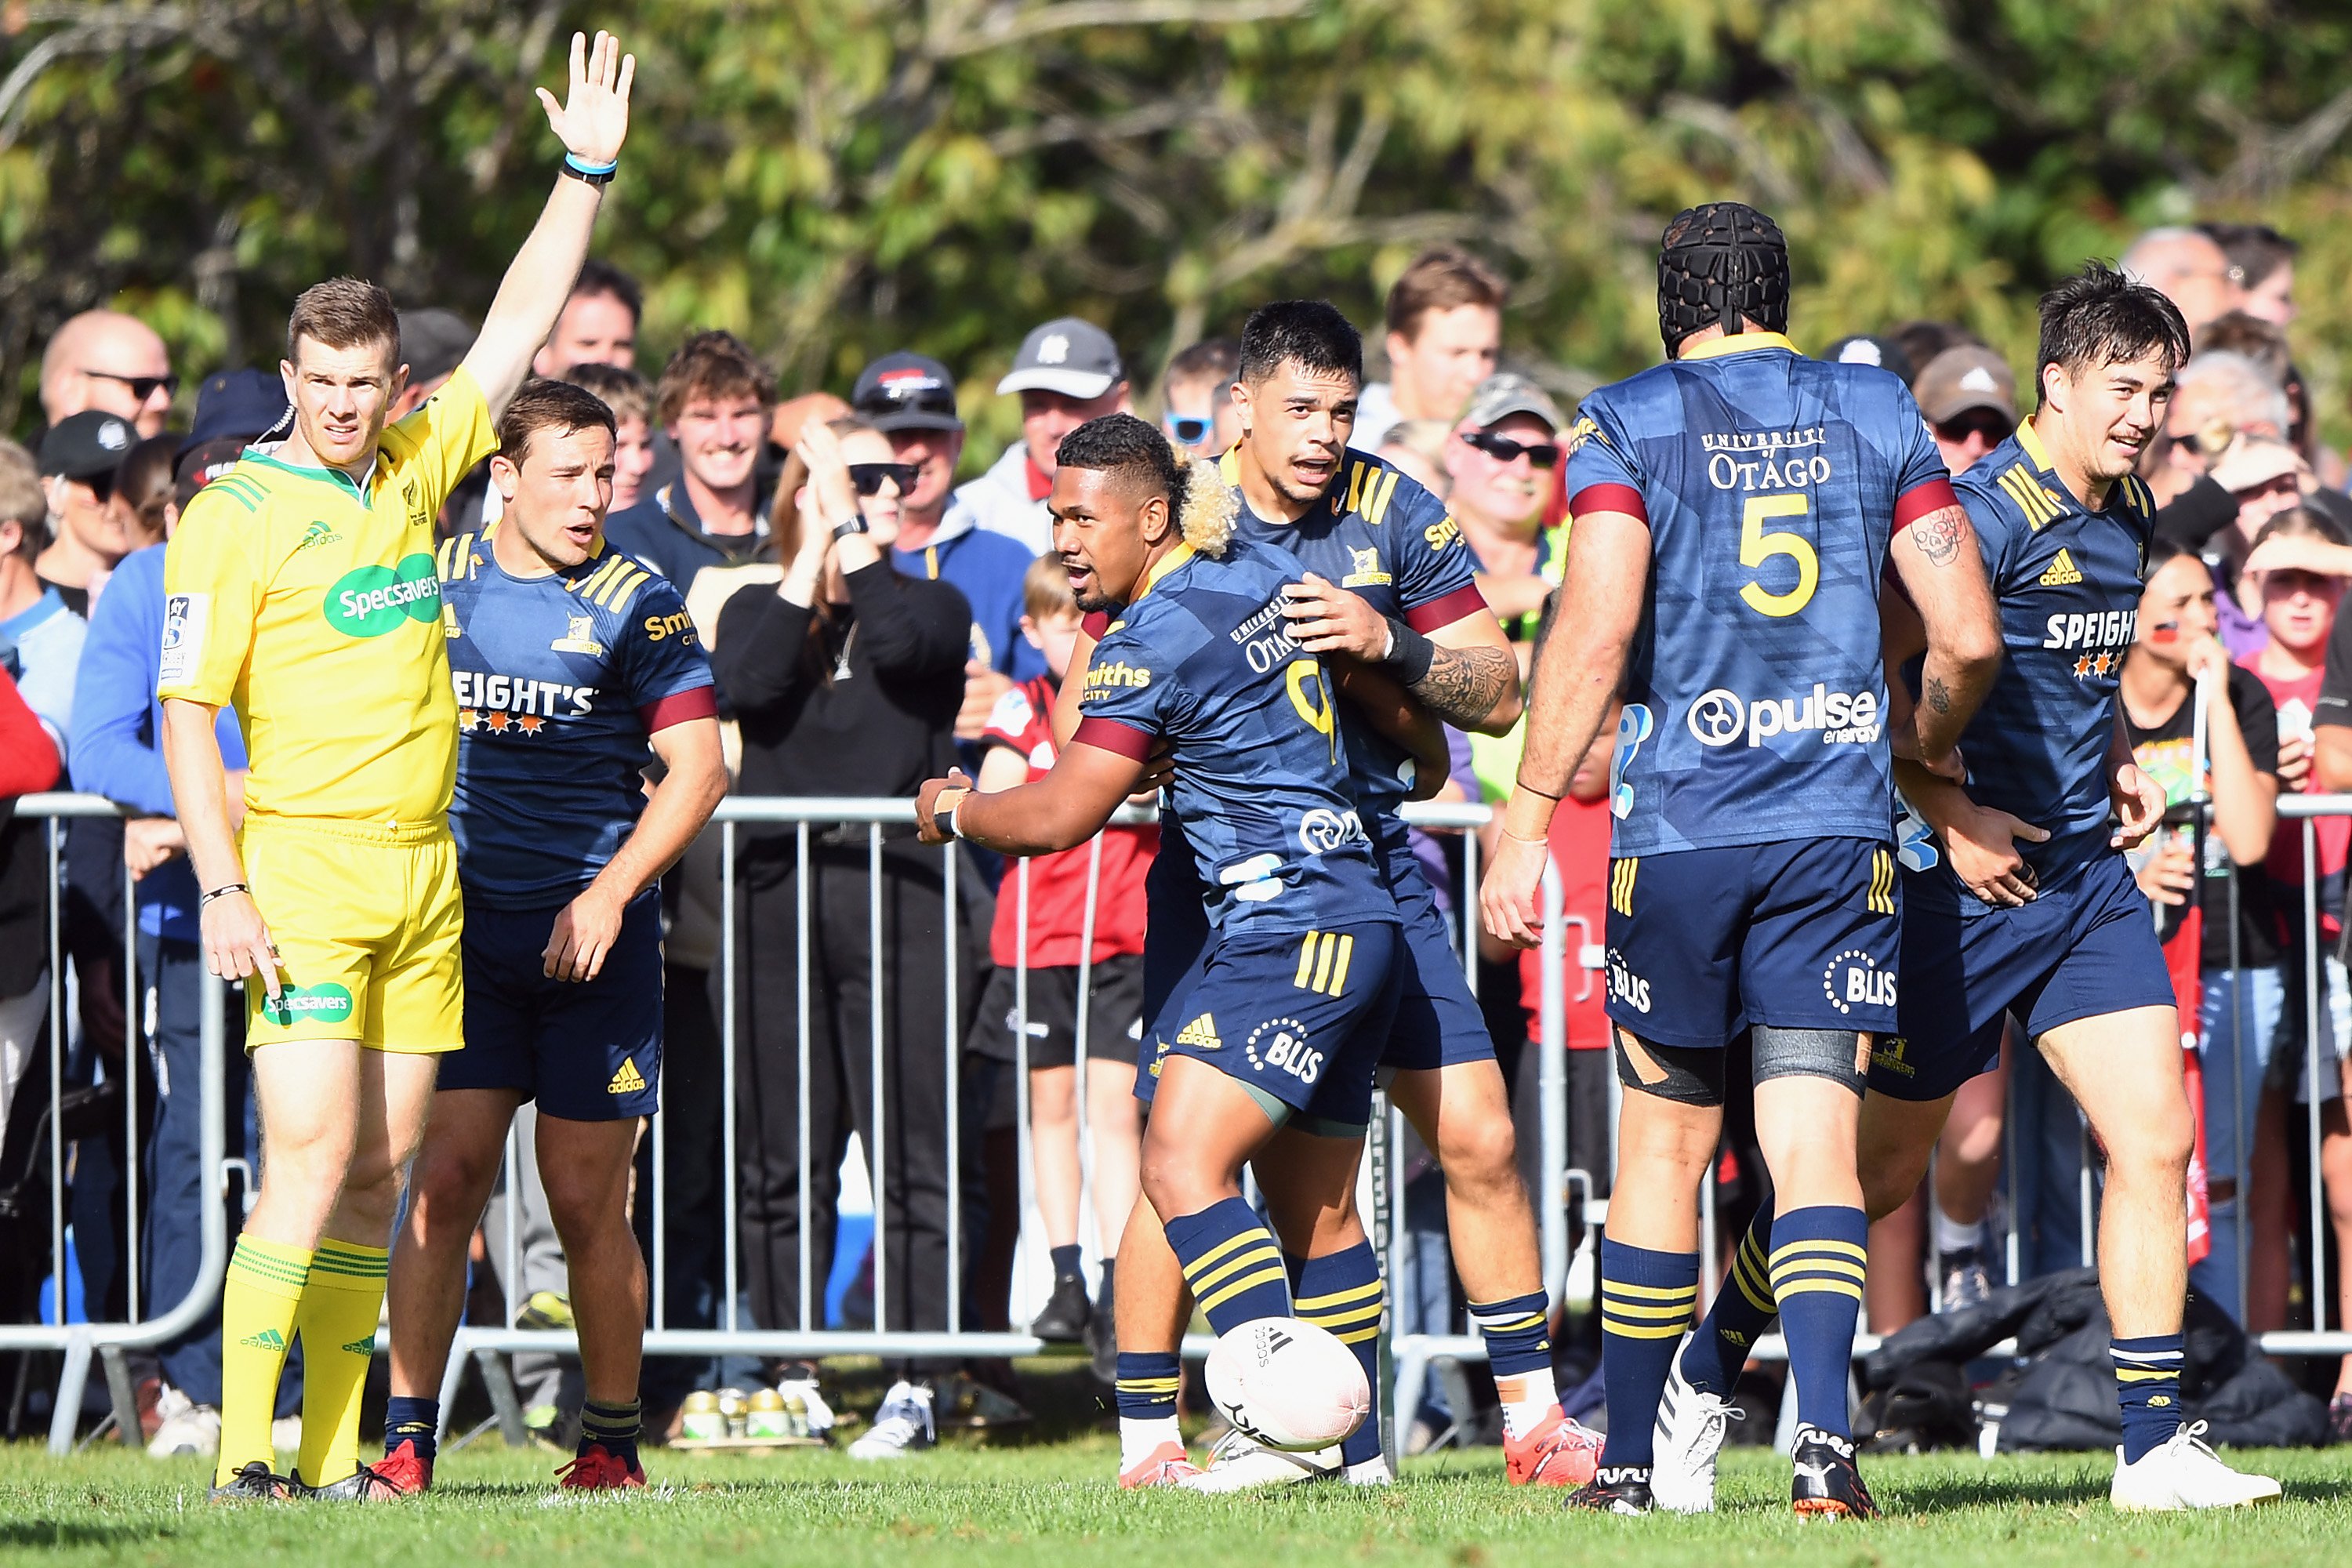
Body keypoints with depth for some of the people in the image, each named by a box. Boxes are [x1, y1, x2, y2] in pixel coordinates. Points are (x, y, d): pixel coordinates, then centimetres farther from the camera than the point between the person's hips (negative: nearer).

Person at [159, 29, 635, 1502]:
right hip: (303, 867, -6)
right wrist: (223, 887, -15)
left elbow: (519, 326, 18)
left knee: (381, 1173, 5)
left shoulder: (416, 471, 11)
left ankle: (336, 1452, 8)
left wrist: (587, 173, 12)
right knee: (311, 1161, -14)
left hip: (426, 870, 6)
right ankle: (242, 1450, -14)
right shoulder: (237, 513, -6)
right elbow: (186, 710, -8)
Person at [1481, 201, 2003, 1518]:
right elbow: (1969, 639, 4)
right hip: (1838, 823, 1)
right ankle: (1825, 1434, -21)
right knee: (1817, 1140, -2)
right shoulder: (1879, 416, 7)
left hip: (1678, 824, -1)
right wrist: (1928, 752, 24)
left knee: (1667, 1140, 10)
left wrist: (1527, 826, -9)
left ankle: (1629, 1460, 14)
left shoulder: (1629, 425, 0)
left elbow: (1595, 634, -12)